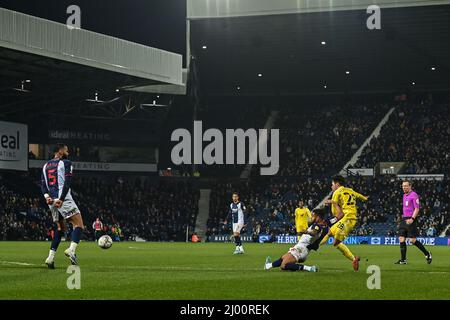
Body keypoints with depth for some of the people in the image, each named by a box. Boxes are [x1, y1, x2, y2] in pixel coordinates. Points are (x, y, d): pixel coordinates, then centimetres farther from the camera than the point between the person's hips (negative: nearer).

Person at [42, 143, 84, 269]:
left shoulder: (46, 166, 20)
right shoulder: (66, 163, -2)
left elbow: (43, 184, 11)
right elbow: (67, 183, -13)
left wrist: (47, 196, -2)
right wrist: (61, 199, -17)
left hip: (51, 200, 7)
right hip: (63, 199, -7)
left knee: (60, 228, 17)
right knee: (78, 224, -4)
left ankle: (51, 257, 7)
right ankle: (72, 249, -26)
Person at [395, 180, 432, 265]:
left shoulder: (414, 195, -9)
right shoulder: (404, 195, 17)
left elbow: (417, 209, -14)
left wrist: (412, 219, -24)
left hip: (411, 220, -8)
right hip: (404, 219, 8)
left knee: (413, 240, -9)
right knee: (401, 239, -1)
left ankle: (427, 254, 7)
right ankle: (403, 260, 1)